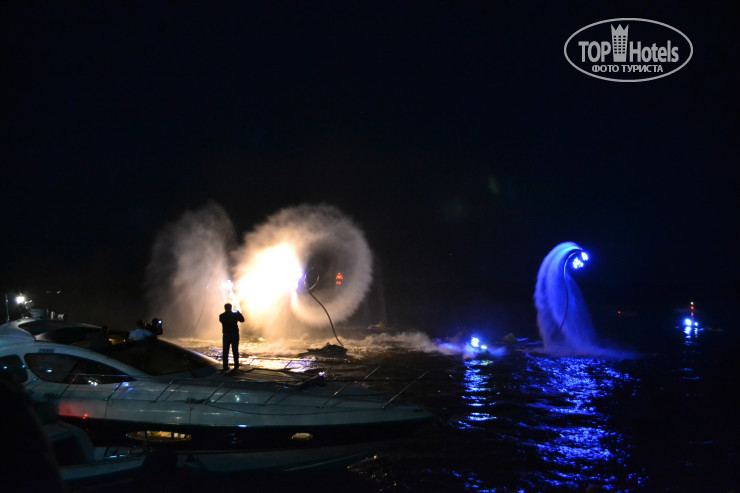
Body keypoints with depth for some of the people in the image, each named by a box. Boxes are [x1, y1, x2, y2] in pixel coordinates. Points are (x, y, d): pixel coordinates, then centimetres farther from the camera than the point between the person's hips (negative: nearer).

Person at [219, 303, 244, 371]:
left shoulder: (221, 316, -6)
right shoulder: (235, 315, -8)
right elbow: (242, 319, 5)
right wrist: (238, 313, 19)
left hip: (226, 335, 0)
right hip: (235, 334, 0)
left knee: (225, 351, 4)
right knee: (235, 350, 11)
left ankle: (225, 366, 0)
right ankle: (236, 365, 17)